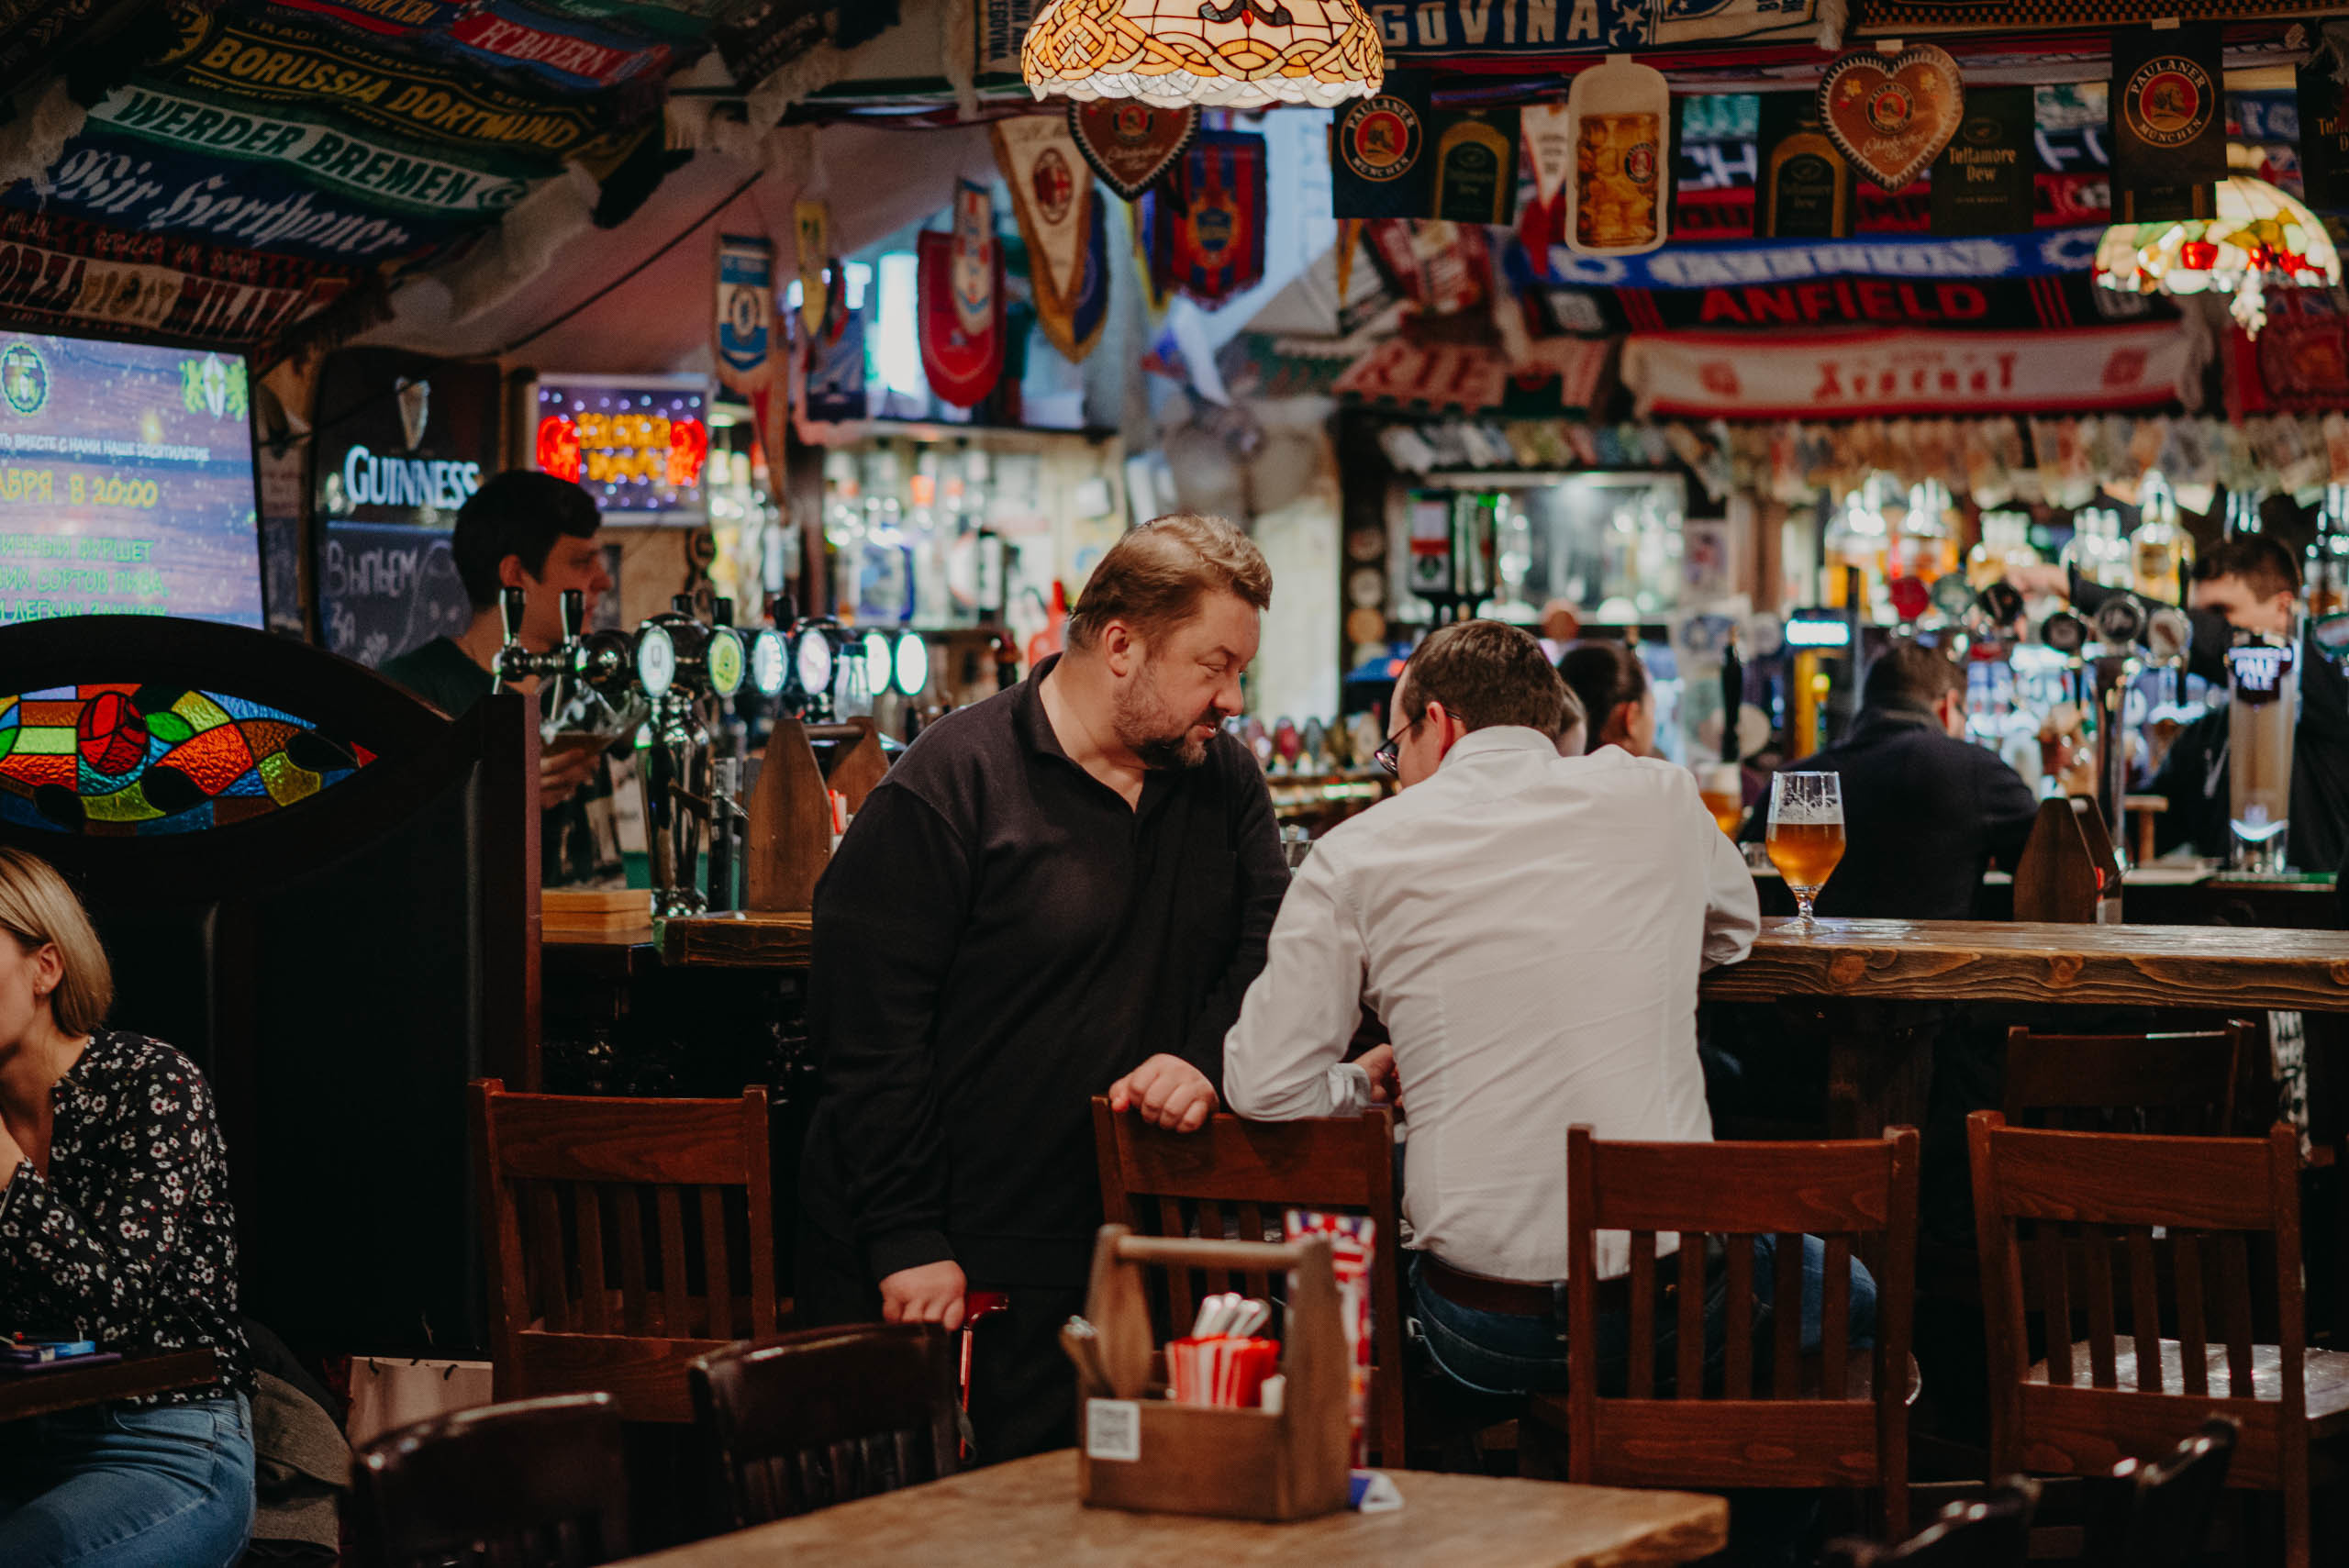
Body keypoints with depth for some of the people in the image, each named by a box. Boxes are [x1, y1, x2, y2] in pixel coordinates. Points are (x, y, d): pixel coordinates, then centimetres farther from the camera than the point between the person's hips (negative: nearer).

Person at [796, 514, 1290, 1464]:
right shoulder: (948, 788, -9)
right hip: (951, 1259, -5)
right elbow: (866, 1023, -12)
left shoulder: (1224, 782, 10)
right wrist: (908, 1244, -15)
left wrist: (1207, 1059, -13)